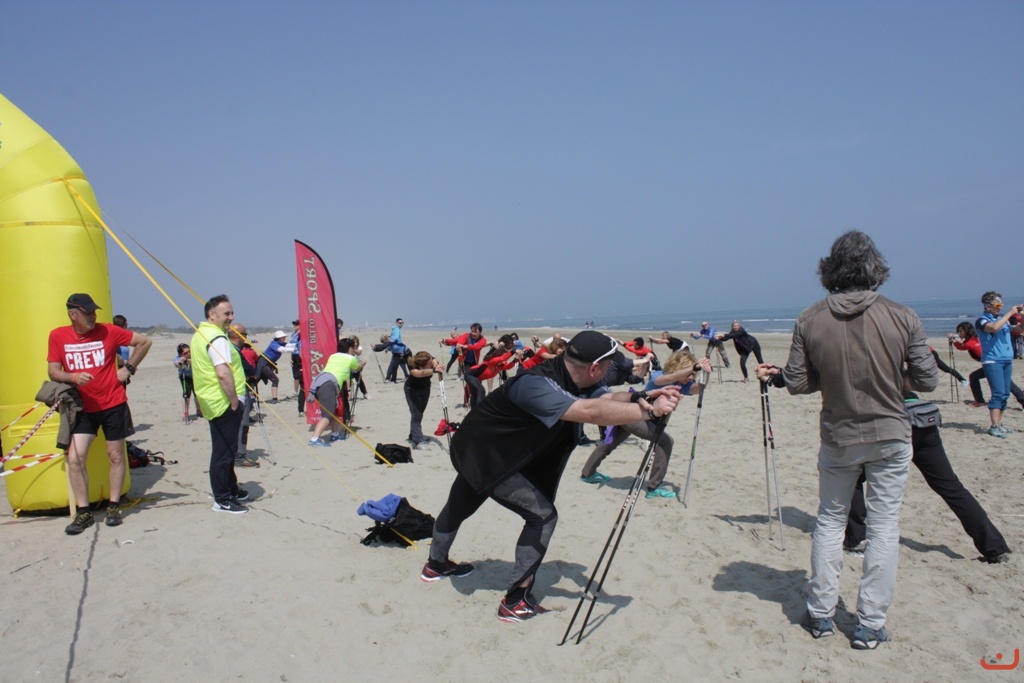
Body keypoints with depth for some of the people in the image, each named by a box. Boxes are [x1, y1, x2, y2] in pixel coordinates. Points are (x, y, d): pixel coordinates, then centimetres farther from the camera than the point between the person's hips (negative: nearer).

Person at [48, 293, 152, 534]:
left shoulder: (108, 331, -6)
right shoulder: (58, 336, -1)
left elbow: (144, 342, 2)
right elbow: (53, 371, 0)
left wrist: (128, 368, -3)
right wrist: (73, 377, -20)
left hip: (114, 405, -1)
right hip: (82, 408, 1)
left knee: (115, 456, 6)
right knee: (75, 457, -6)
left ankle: (113, 507, 20)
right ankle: (83, 512, 7)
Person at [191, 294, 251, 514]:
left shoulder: (200, 334, 14)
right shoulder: (217, 338, -18)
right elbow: (223, 373, -30)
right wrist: (234, 401, -20)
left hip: (212, 402, 10)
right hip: (224, 403, -10)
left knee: (225, 448, 20)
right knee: (224, 451, -2)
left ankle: (231, 489, 33)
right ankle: (223, 500, 6)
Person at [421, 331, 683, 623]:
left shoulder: (579, 383, -10)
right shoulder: (535, 385, -36)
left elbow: (610, 399, -26)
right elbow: (592, 412, -48)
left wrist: (642, 399, -45)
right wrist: (649, 411, -48)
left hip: (493, 455, 9)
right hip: (480, 455, -9)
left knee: (458, 508, 28)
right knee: (542, 516, -12)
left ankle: (436, 564, 51)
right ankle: (515, 602, -1)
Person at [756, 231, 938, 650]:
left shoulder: (810, 321, -10)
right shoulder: (903, 318, -10)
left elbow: (798, 383, -7)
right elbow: (927, 381, -5)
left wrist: (774, 376, 13)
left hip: (838, 439, 1)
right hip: (891, 437, -1)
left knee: (829, 520, 15)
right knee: (883, 525, 9)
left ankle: (820, 614, 23)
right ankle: (870, 625, 15)